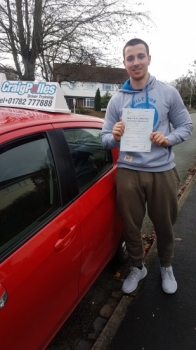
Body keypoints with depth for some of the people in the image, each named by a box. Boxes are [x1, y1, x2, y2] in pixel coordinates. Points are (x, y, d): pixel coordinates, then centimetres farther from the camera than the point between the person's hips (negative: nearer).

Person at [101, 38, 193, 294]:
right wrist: (115, 137, -19)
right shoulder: (117, 99, 6)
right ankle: (137, 267, 37)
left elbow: (186, 126, 5)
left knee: (164, 225, 14)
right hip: (128, 173, 1)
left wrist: (169, 138, -16)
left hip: (162, 171, 0)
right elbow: (105, 139, 4)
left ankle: (166, 267, 41)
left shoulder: (168, 92, 3)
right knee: (131, 226, 11)